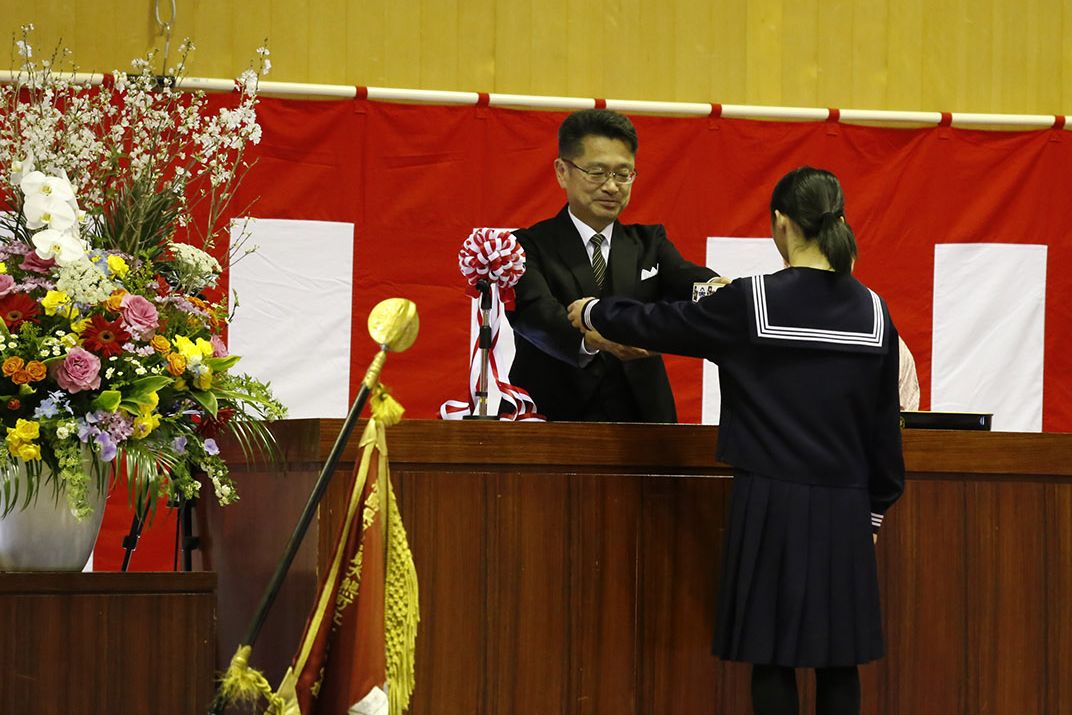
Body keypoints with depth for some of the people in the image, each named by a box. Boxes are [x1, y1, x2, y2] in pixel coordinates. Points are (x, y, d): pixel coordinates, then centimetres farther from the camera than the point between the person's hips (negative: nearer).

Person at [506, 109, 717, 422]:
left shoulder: (649, 242, 19)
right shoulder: (529, 247, 5)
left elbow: (688, 280, -2)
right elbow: (534, 313, -14)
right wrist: (590, 337, -35)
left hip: (638, 421, 4)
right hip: (554, 423, -4)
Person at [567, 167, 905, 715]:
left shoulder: (751, 302, -8)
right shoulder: (872, 311, 1)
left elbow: (658, 325, 4)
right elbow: (884, 422, 7)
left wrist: (595, 313, 22)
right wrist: (876, 505, 17)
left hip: (772, 503, -3)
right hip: (844, 508, 3)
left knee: (772, 655, 1)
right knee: (837, 659, 6)